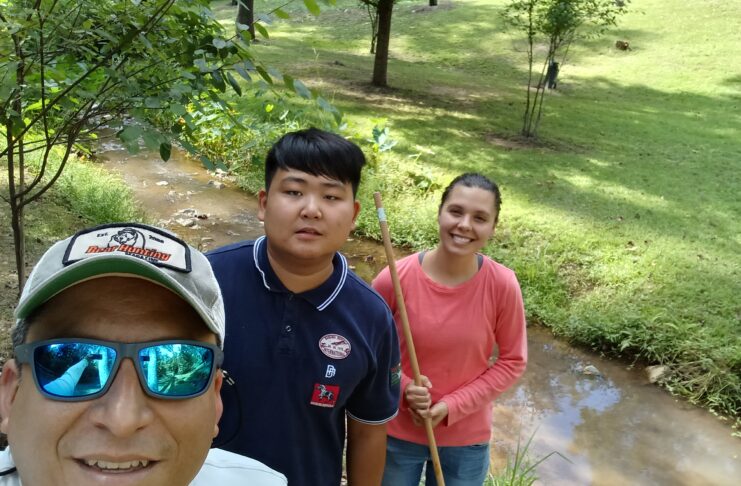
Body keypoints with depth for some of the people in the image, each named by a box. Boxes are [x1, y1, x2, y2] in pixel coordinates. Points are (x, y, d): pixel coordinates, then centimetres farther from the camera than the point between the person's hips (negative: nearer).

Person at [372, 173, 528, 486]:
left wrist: (453, 406, -14)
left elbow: (512, 361, -6)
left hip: (467, 439, 1)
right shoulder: (394, 278, -19)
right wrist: (403, 387, -19)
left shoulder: (503, 285, -17)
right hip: (397, 432, 0)